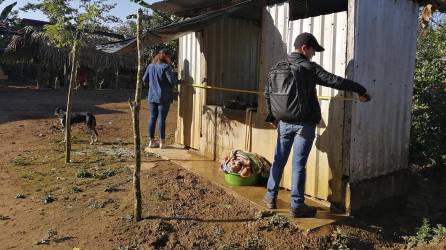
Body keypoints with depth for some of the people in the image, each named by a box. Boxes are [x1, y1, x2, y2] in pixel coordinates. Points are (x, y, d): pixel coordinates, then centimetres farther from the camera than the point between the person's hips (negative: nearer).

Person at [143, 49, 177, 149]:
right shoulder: (166, 67, -13)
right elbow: (172, 81, -16)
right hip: (163, 97, -5)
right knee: (161, 118, 0)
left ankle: (152, 141, 17)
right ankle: (162, 142, 7)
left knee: (152, 118, 11)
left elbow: (145, 79, 13)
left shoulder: (150, 66, 6)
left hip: (152, 96, 5)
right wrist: (176, 80, 6)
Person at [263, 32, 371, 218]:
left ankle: (270, 197, 25)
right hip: (304, 124, -5)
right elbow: (335, 81, -13)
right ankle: (297, 206, 9)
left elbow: (268, 93, 11)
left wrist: (271, 117, 18)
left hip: (284, 122, 5)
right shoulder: (309, 68, -10)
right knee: (298, 164, 0)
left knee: (279, 160, 15)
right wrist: (361, 90, -3)